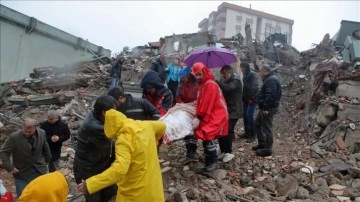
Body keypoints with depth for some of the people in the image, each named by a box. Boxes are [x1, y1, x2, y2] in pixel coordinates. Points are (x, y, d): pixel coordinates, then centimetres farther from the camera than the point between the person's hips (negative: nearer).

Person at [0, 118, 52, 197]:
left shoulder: (42, 133, -9)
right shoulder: (14, 137, -20)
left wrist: (46, 160, 15)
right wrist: (10, 167, -20)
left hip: (40, 171, 3)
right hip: (21, 173, -2)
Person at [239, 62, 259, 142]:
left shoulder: (253, 75, -10)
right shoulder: (245, 75, 13)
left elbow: (253, 86, -17)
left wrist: (252, 98, -20)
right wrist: (243, 97, 7)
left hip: (252, 98, -8)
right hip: (246, 98, 8)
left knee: (249, 115, -12)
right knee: (244, 115, 7)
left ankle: (253, 135, -3)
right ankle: (247, 132, 17)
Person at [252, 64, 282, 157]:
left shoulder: (271, 80, -19)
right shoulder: (269, 79, 16)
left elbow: (270, 96, -29)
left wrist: (266, 108, -27)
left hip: (268, 108, -11)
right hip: (265, 107, 11)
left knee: (267, 128, -2)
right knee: (257, 124, 20)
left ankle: (267, 149, 8)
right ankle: (262, 143, 30)